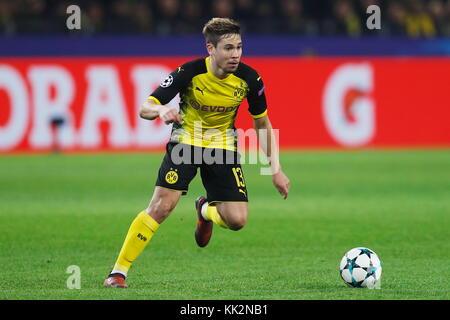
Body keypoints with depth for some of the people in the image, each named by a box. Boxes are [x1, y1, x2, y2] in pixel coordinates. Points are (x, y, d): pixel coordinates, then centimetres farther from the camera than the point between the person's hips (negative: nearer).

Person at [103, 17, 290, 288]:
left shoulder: (249, 79, -15)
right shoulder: (190, 72, -22)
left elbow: (263, 123, 2)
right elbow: (144, 109, -20)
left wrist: (276, 169, -1)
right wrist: (160, 110, -44)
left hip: (223, 144, 3)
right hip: (186, 140, -2)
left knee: (237, 220, -10)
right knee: (162, 205, -21)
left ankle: (206, 210, 29)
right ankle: (119, 271, -12)